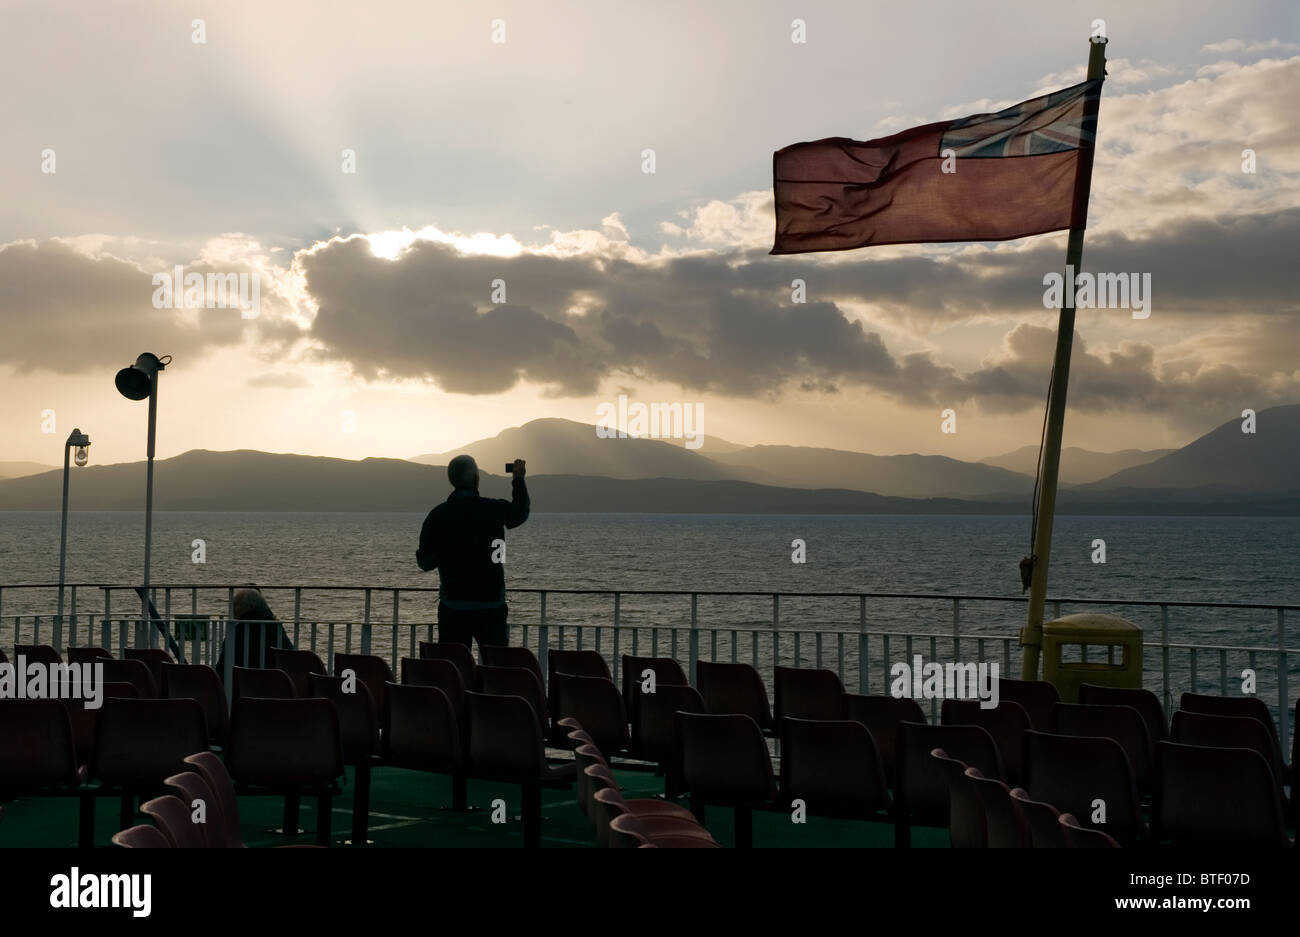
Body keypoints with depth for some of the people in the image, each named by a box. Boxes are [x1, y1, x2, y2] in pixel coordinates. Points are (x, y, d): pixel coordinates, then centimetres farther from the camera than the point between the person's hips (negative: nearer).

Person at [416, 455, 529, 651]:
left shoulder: (438, 515, -5)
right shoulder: (496, 510, -5)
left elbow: (425, 563, 1)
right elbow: (520, 512, 20)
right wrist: (518, 479, 34)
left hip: (452, 607, 1)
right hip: (491, 605, 0)